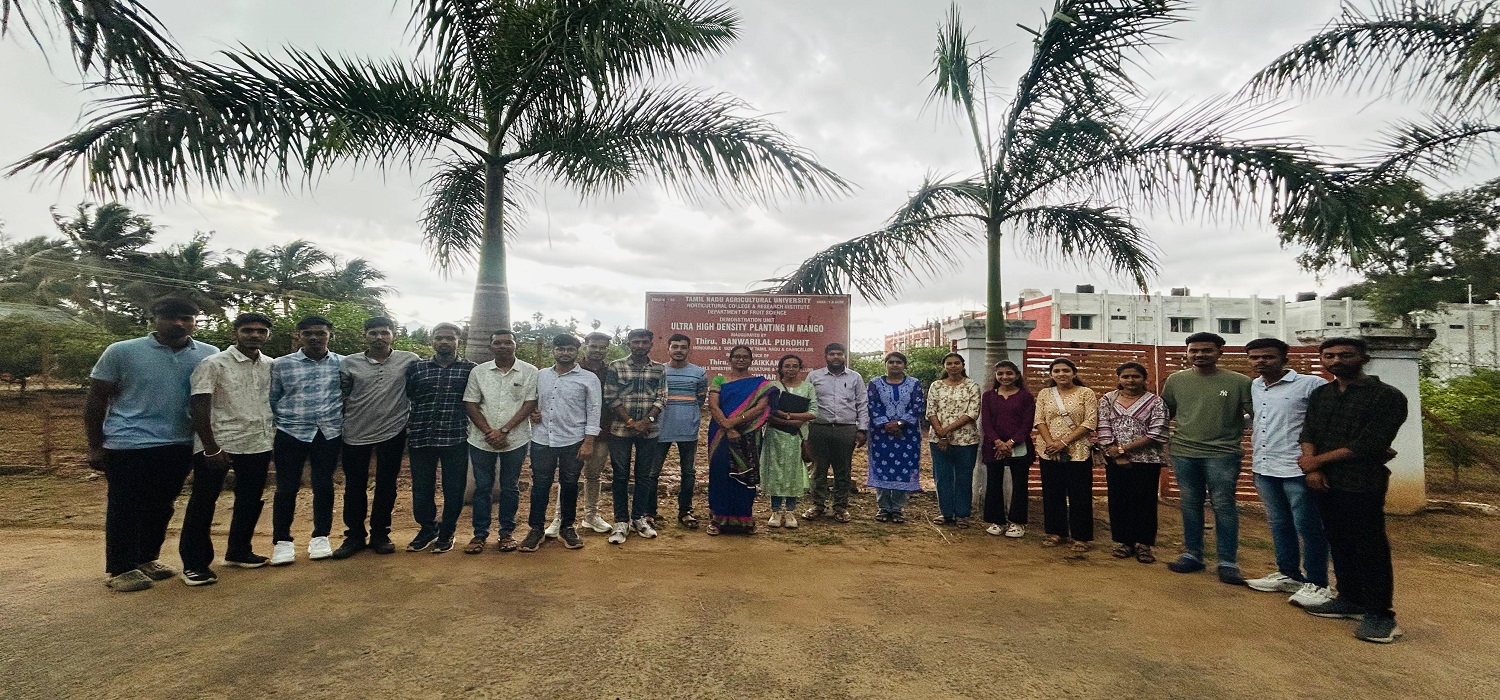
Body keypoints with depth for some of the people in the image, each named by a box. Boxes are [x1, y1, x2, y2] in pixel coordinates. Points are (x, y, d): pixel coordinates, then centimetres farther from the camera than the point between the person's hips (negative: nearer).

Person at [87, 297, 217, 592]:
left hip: (180, 446, 3)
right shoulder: (121, 352, -5)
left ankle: (147, 559, 30)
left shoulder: (209, 355, 1)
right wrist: (95, 446, -1)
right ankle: (120, 569, 17)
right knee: (125, 509, 5)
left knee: (161, 507, 15)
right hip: (129, 445, -3)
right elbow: (96, 400, 0)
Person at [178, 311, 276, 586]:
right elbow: (199, 408, -12)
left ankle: (238, 552, 31)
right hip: (219, 445, -5)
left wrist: (275, 438, 11)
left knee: (251, 501, 14)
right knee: (203, 503, 6)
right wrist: (211, 448, -16)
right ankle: (194, 563, 17)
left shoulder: (271, 366, 6)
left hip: (259, 444, 5)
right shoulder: (213, 364, -9)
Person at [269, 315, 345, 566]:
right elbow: (271, 401, 6)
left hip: (329, 433, 1)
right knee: (287, 488, 5)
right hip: (291, 433, 0)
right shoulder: (281, 364, 1)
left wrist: (344, 426, 4)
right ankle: (281, 541, 18)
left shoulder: (343, 364, 3)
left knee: (324, 485, 7)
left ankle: (320, 537, 20)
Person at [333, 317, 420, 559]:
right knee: (354, 486, 10)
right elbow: (340, 395, 8)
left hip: (393, 432, -1)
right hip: (356, 433, 1)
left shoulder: (410, 360, -3)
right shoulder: (349, 363, 2)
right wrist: (339, 424, 6)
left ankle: (380, 534, 23)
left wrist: (413, 417, 2)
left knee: (386, 486, 8)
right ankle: (355, 535, 24)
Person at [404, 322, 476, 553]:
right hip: (420, 437, 2)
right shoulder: (415, 368, 7)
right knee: (421, 488, 11)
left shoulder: (470, 369, 2)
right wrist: (405, 426, 6)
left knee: (454, 488, 6)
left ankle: (447, 532, 25)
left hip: (456, 438, -2)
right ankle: (427, 528, 33)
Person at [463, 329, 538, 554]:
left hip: (515, 440, -1)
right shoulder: (478, 372, 4)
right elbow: (470, 405, 2)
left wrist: (503, 431, -14)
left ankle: (507, 532, 20)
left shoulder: (529, 371, -3)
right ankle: (480, 534, 19)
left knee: (510, 487, 8)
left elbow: (529, 404, -7)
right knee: (482, 487, 8)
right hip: (482, 440, 2)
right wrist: (489, 432, -10)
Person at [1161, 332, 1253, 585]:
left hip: (1222, 454, -3)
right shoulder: (1176, 380, 5)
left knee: (1223, 507, 1)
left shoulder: (1239, 382, -4)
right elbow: (1163, 413, 14)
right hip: (1183, 453, 3)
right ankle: (1192, 555, 22)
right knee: (1190, 506, 12)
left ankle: (1228, 562, 11)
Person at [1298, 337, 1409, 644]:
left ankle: (1379, 613, 7)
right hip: (1325, 482, 6)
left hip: (1362, 485, -6)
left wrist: (1318, 460, -9)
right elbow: (1308, 434, 9)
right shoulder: (1320, 394, 12)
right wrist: (1312, 467, -8)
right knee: (1339, 544, 14)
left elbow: (1368, 445, -14)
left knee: (1369, 548, -2)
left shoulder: (1387, 396, -7)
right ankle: (1350, 599, 26)